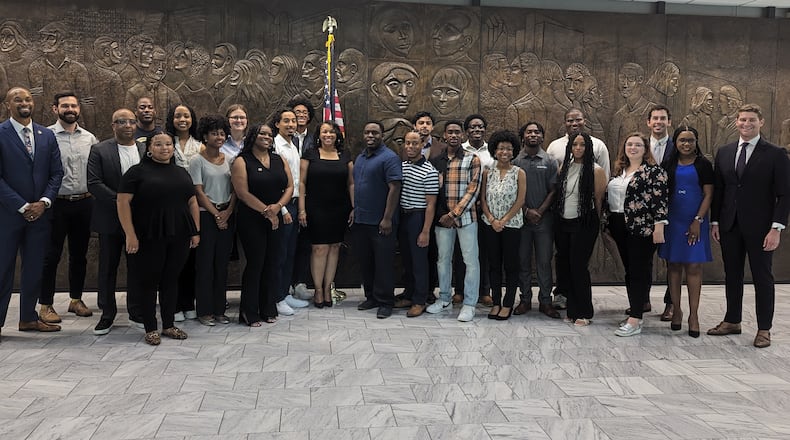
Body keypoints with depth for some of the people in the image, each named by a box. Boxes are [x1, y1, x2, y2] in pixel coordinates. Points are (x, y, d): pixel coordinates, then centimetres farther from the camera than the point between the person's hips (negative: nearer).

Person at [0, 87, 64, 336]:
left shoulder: (47, 135, 9)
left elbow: (56, 173, 8)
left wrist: (44, 202, -6)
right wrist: (22, 206, -14)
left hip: (40, 212, 4)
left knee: (34, 268, 10)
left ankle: (28, 318, 21)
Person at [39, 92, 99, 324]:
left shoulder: (89, 138, 6)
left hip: (84, 203, 4)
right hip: (57, 203, -4)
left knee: (79, 254, 14)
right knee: (51, 255, 3)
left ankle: (76, 299, 27)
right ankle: (46, 305, 13)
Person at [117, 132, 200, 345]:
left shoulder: (181, 173, 13)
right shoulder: (138, 171, -3)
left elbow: (192, 202, 15)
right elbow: (123, 203, -9)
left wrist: (196, 231, 7)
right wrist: (130, 235, -15)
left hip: (179, 237, 4)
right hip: (149, 238, -4)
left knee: (171, 280, 11)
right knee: (148, 281, 3)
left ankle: (168, 325, 21)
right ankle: (151, 328, 13)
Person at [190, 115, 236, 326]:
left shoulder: (228, 159, 10)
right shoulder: (197, 160, -3)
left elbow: (235, 189, 8)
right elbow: (198, 192, -7)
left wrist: (228, 212, -6)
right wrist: (216, 214, -9)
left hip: (227, 216, 4)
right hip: (206, 215, -4)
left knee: (222, 263, 7)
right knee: (205, 263, -1)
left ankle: (219, 309, 15)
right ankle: (204, 311, 7)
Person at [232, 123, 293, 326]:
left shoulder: (279, 160, 11)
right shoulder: (242, 162, -5)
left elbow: (289, 187, 7)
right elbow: (243, 193, -13)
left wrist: (277, 206, -10)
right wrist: (266, 210, -12)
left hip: (275, 219, 5)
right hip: (251, 220, -5)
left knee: (273, 263, 7)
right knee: (255, 263, -3)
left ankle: (268, 309, 18)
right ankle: (249, 313, 8)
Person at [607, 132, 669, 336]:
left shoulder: (654, 171, -7)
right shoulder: (620, 170, 15)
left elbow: (660, 200, -12)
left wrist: (659, 226, -18)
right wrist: (609, 224, 18)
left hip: (642, 228, -7)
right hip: (621, 227, 7)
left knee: (640, 272, -6)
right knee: (629, 271, 10)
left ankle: (635, 321, -6)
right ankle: (635, 313, 18)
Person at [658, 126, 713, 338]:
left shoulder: (703, 164, 1)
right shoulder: (668, 165, 8)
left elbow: (708, 195, -3)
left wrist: (698, 221, -11)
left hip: (695, 222, -2)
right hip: (672, 221, 3)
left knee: (694, 267, -3)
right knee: (673, 265, 7)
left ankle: (693, 315, 1)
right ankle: (676, 310, 16)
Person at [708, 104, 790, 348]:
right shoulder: (724, 152, 8)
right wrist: (715, 221, 6)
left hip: (759, 227, -4)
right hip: (730, 226, 4)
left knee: (762, 278, 4)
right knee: (732, 275, 12)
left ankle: (764, 330, 13)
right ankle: (732, 321, 25)